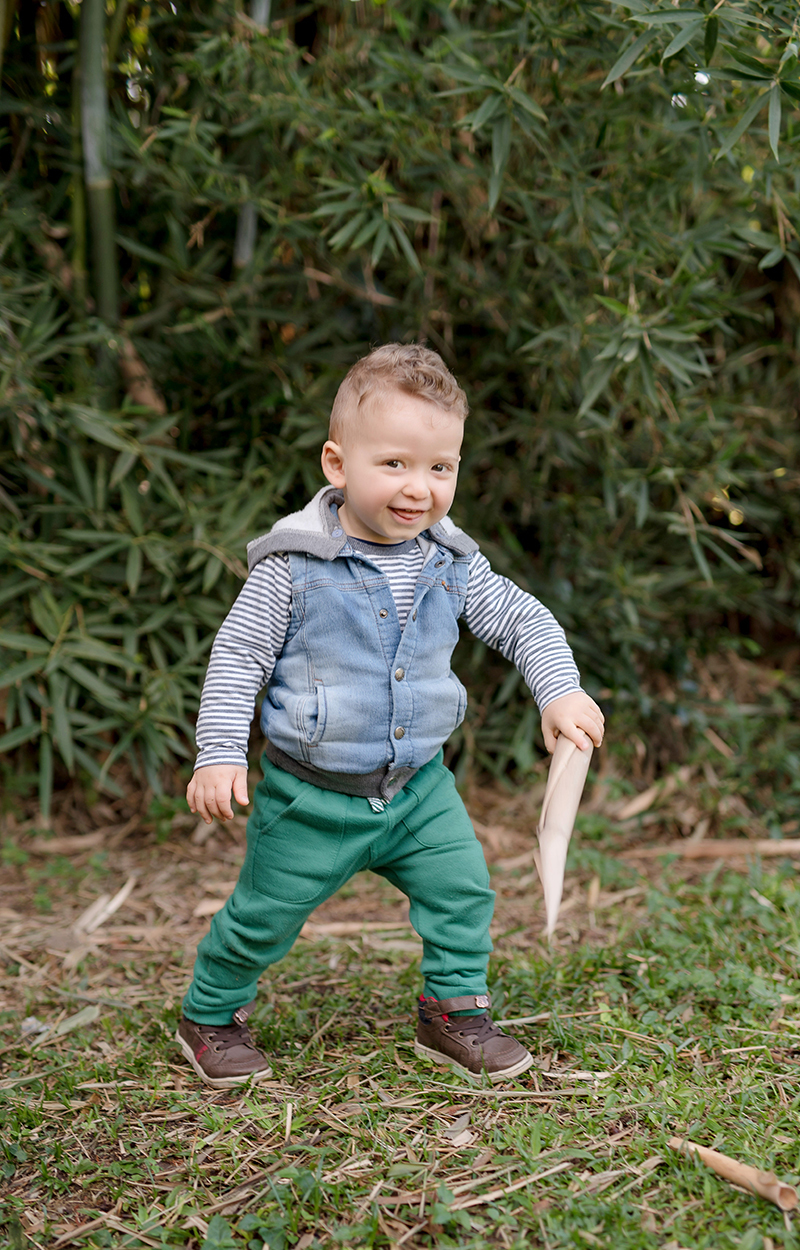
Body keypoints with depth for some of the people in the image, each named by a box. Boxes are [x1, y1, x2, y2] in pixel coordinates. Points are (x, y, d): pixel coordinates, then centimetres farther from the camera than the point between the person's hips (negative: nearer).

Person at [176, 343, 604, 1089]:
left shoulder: (451, 565, -4)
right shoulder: (295, 567, -17)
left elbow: (522, 621, 3)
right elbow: (237, 657, -12)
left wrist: (561, 691, -13)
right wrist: (219, 754, -17)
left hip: (418, 785, 4)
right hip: (310, 797, -4)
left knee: (463, 889, 1)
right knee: (264, 917, 8)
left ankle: (453, 1013, 23)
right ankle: (209, 1018, 33)